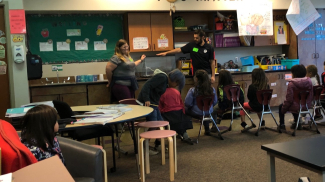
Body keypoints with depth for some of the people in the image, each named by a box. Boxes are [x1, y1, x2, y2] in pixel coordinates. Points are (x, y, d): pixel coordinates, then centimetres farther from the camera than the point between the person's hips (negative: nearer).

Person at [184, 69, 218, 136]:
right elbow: (215, 102, 3)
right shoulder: (212, 89, -9)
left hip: (196, 113, -4)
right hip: (209, 112, 5)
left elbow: (187, 104, -14)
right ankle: (207, 130, 46)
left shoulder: (192, 90, -21)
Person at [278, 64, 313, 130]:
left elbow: (289, 99, -17)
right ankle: (297, 123, 36)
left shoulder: (292, 83, -21)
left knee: (281, 107, 22)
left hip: (297, 107, -6)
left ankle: (282, 125, 24)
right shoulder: (309, 81, -3)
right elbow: (311, 96, 6)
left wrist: (283, 108, -2)